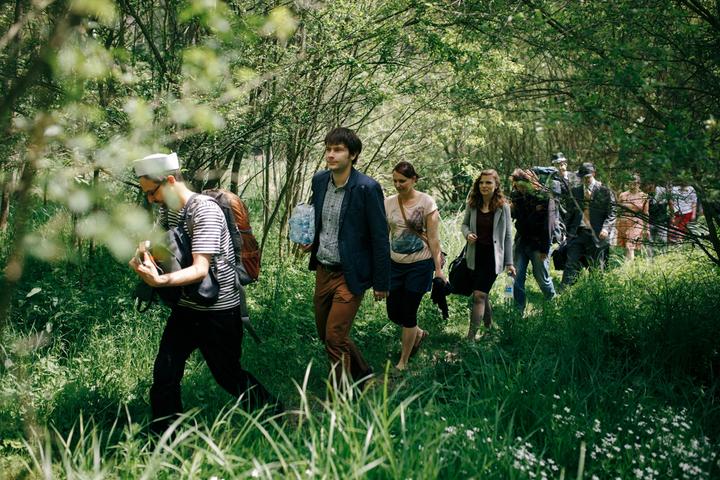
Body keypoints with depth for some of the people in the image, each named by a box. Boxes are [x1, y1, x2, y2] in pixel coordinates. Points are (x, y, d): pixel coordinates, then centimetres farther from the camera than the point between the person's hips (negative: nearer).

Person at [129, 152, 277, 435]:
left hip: (219, 311, -7)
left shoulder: (204, 210, -20)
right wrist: (147, 261, -5)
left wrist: (161, 281, -44)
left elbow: (200, 270, -26)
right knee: (164, 375, 1)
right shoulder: (174, 212, 7)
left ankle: (273, 411, 32)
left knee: (228, 375, 7)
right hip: (186, 308, 8)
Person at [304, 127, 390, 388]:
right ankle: (362, 374, 40)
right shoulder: (319, 180, 3)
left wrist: (381, 283, -10)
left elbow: (380, 238, -12)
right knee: (325, 335, 18)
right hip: (323, 271, 7)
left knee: (335, 338, -6)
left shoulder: (367, 188, -16)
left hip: (349, 276, -7)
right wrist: (311, 240, 3)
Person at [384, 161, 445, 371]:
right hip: (395, 264, 4)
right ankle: (418, 333, 41)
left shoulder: (426, 202, -8)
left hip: (419, 265, -4)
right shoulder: (388, 203, 1)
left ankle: (403, 363, 15)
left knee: (408, 314, 0)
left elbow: (433, 238, -8)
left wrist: (438, 268, -10)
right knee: (393, 312, 8)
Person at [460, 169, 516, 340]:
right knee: (482, 293, 15)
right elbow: (465, 224, 16)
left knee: (479, 295, -11)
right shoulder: (472, 204, 1)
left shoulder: (502, 207, -7)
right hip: (475, 255, 4)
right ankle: (488, 323, 37)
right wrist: (467, 234, -9)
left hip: (493, 255, -4)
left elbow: (508, 235, -3)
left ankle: (471, 337, -9)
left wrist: (509, 262, -3)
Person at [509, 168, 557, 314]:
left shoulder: (545, 197, -12)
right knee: (517, 277, -1)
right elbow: (513, 215, 14)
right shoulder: (518, 196, 5)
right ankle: (518, 311, 6)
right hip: (521, 242, 5)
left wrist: (544, 249, -14)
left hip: (538, 245, -5)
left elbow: (548, 224, -13)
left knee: (542, 278, 6)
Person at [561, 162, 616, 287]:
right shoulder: (575, 191, 14)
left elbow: (611, 213, -1)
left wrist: (606, 228, -17)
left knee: (597, 267, 5)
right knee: (571, 264, -5)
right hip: (577, 233, 2)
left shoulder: (605, 191, 2)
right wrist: (568, 232, 8)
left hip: (596, 234, -2)